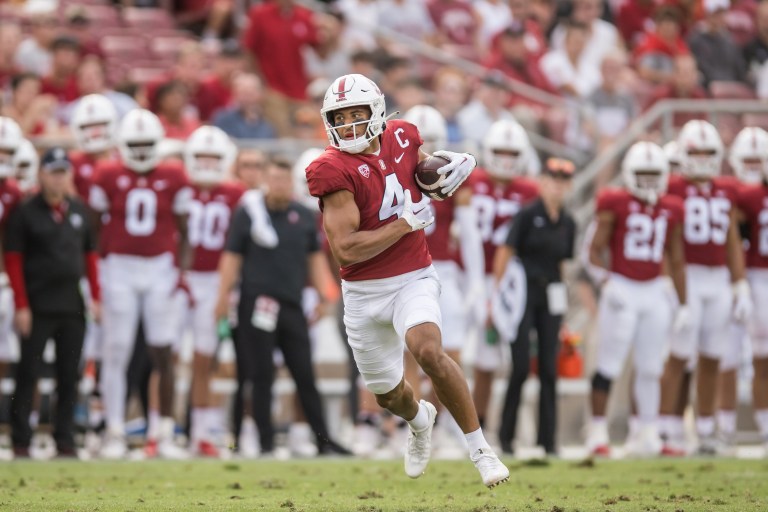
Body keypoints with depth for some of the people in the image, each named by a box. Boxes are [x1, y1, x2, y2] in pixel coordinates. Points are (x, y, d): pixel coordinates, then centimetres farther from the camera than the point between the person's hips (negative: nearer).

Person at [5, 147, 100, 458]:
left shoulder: (79, 211, 11)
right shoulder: (25, 213, -4)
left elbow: (90, 255, 16)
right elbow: (13, 260, -6)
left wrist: (95, 297, 9)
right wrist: (21, 305, -11)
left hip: (73, 307, 5)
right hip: (38, 308, -4)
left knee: (69, 376, 6)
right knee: (28, 373, -1)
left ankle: (65, 441, 12)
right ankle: (20, 442, 2)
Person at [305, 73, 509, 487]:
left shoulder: (401, 138, -2)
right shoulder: (333, 171, -17)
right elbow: (346, 248, -23)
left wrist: (456, 164, -1)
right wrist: (408, 223, -19)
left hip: (413, 279, 0)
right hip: (363, 293, 0)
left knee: (428, 351, -30)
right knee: (388, 394, 17)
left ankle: (479, 447, -16)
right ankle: (420, 420, 55)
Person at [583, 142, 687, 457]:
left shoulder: (671, 212, 10)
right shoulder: (616, 205, -4)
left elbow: (676, 261, 17)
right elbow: (596, 249, -4)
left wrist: (682, 303, 17)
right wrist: (604, 281, -18)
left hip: (654, 292, 5)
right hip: (621, 290, -5)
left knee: (650, 369, 7)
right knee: (609, 365, -5)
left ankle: (649, 434, 12)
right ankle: (598, 433, 0)